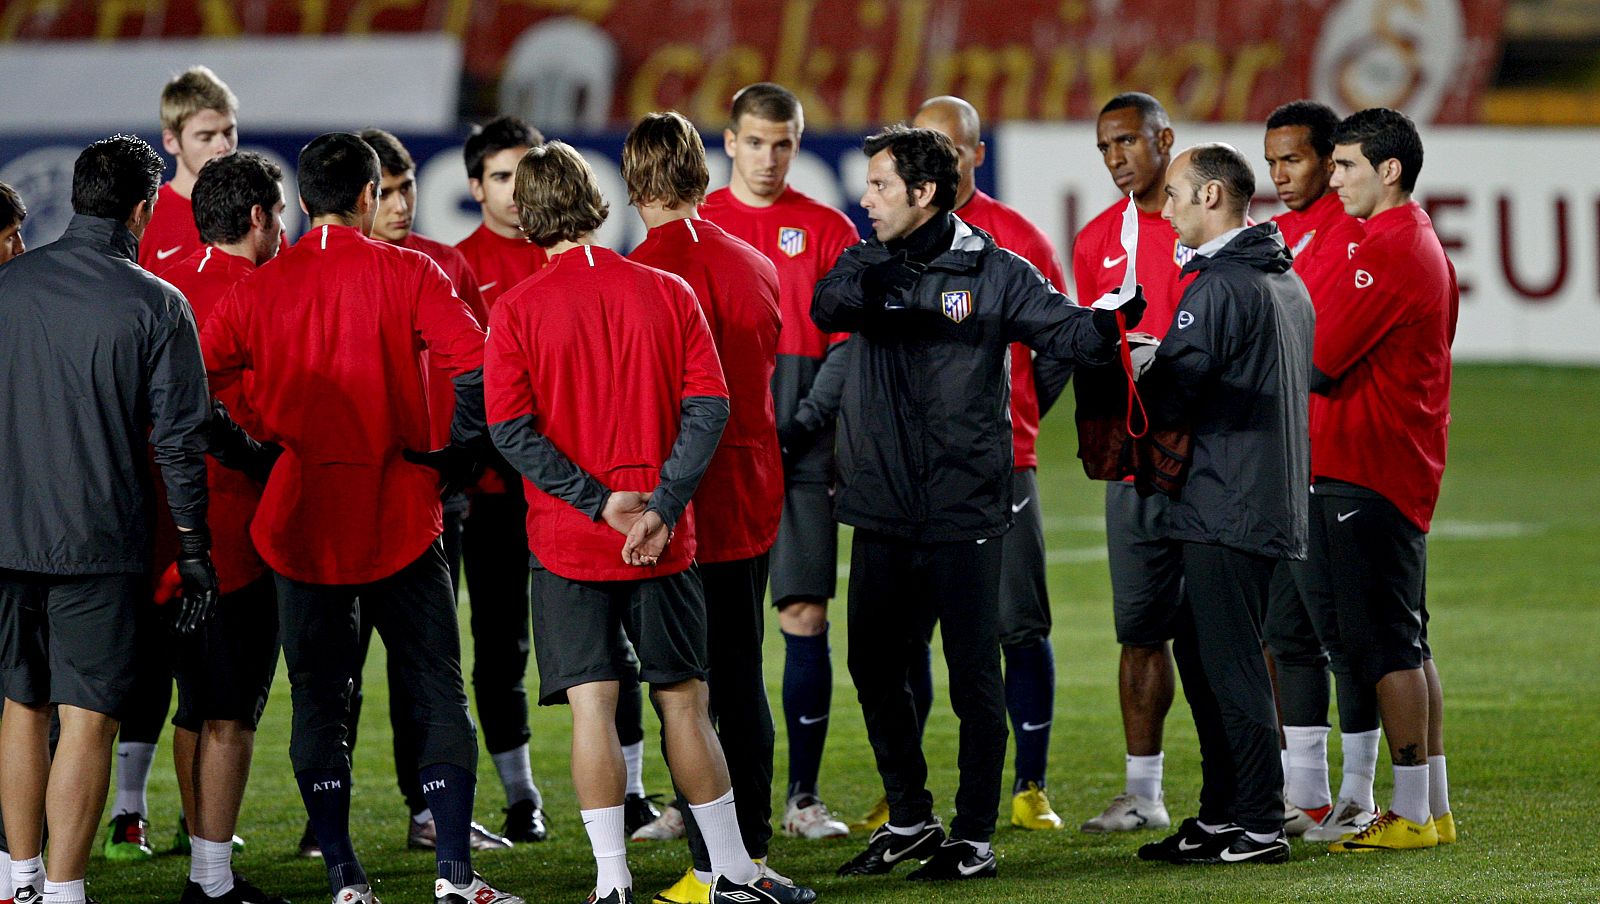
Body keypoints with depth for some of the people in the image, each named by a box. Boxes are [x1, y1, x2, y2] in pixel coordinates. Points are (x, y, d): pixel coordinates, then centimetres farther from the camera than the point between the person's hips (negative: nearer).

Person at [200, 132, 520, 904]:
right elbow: (478, 369, -16)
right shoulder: (406, 275, -5)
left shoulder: (258, 289, 2)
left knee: (317, 701, 9)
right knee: (436, 691, 6)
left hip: (298, 520, 2)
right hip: (399, 515, -2)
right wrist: (449, 457, -4)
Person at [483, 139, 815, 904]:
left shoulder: (518, 310, -4)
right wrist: (660, 507, -9)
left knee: (591, 705, -1)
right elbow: (707, 408, -5)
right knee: (684, 701, 10)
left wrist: (597, 499, -10)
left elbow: (511, 429, -10)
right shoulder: (667, 293, 1)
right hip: (663, 542, 2)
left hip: (567, 540, -2)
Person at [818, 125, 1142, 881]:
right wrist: (879, 292, -33)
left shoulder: (994, 272, -2)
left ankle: (974, 837, 9)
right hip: (881, 511, 4)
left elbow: (1066, 331, -10)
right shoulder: (869, 266, 7)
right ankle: (910, 820, 26)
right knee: (875, 670, 11)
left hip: (963, 511, -4)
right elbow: (827, 306, -13)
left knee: (973, 677, 0)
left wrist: (1112, 322, -32)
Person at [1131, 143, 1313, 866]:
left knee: (1229, 667, -6)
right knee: (1200, 651, 16)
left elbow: (1167, 395, -17)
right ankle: (1220, 816, 19)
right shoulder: (1286, 282, 16)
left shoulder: (1219, 286, -15)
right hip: (1272, 501, 10)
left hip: (1224, 508, -10)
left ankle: (1260, 827, -6)